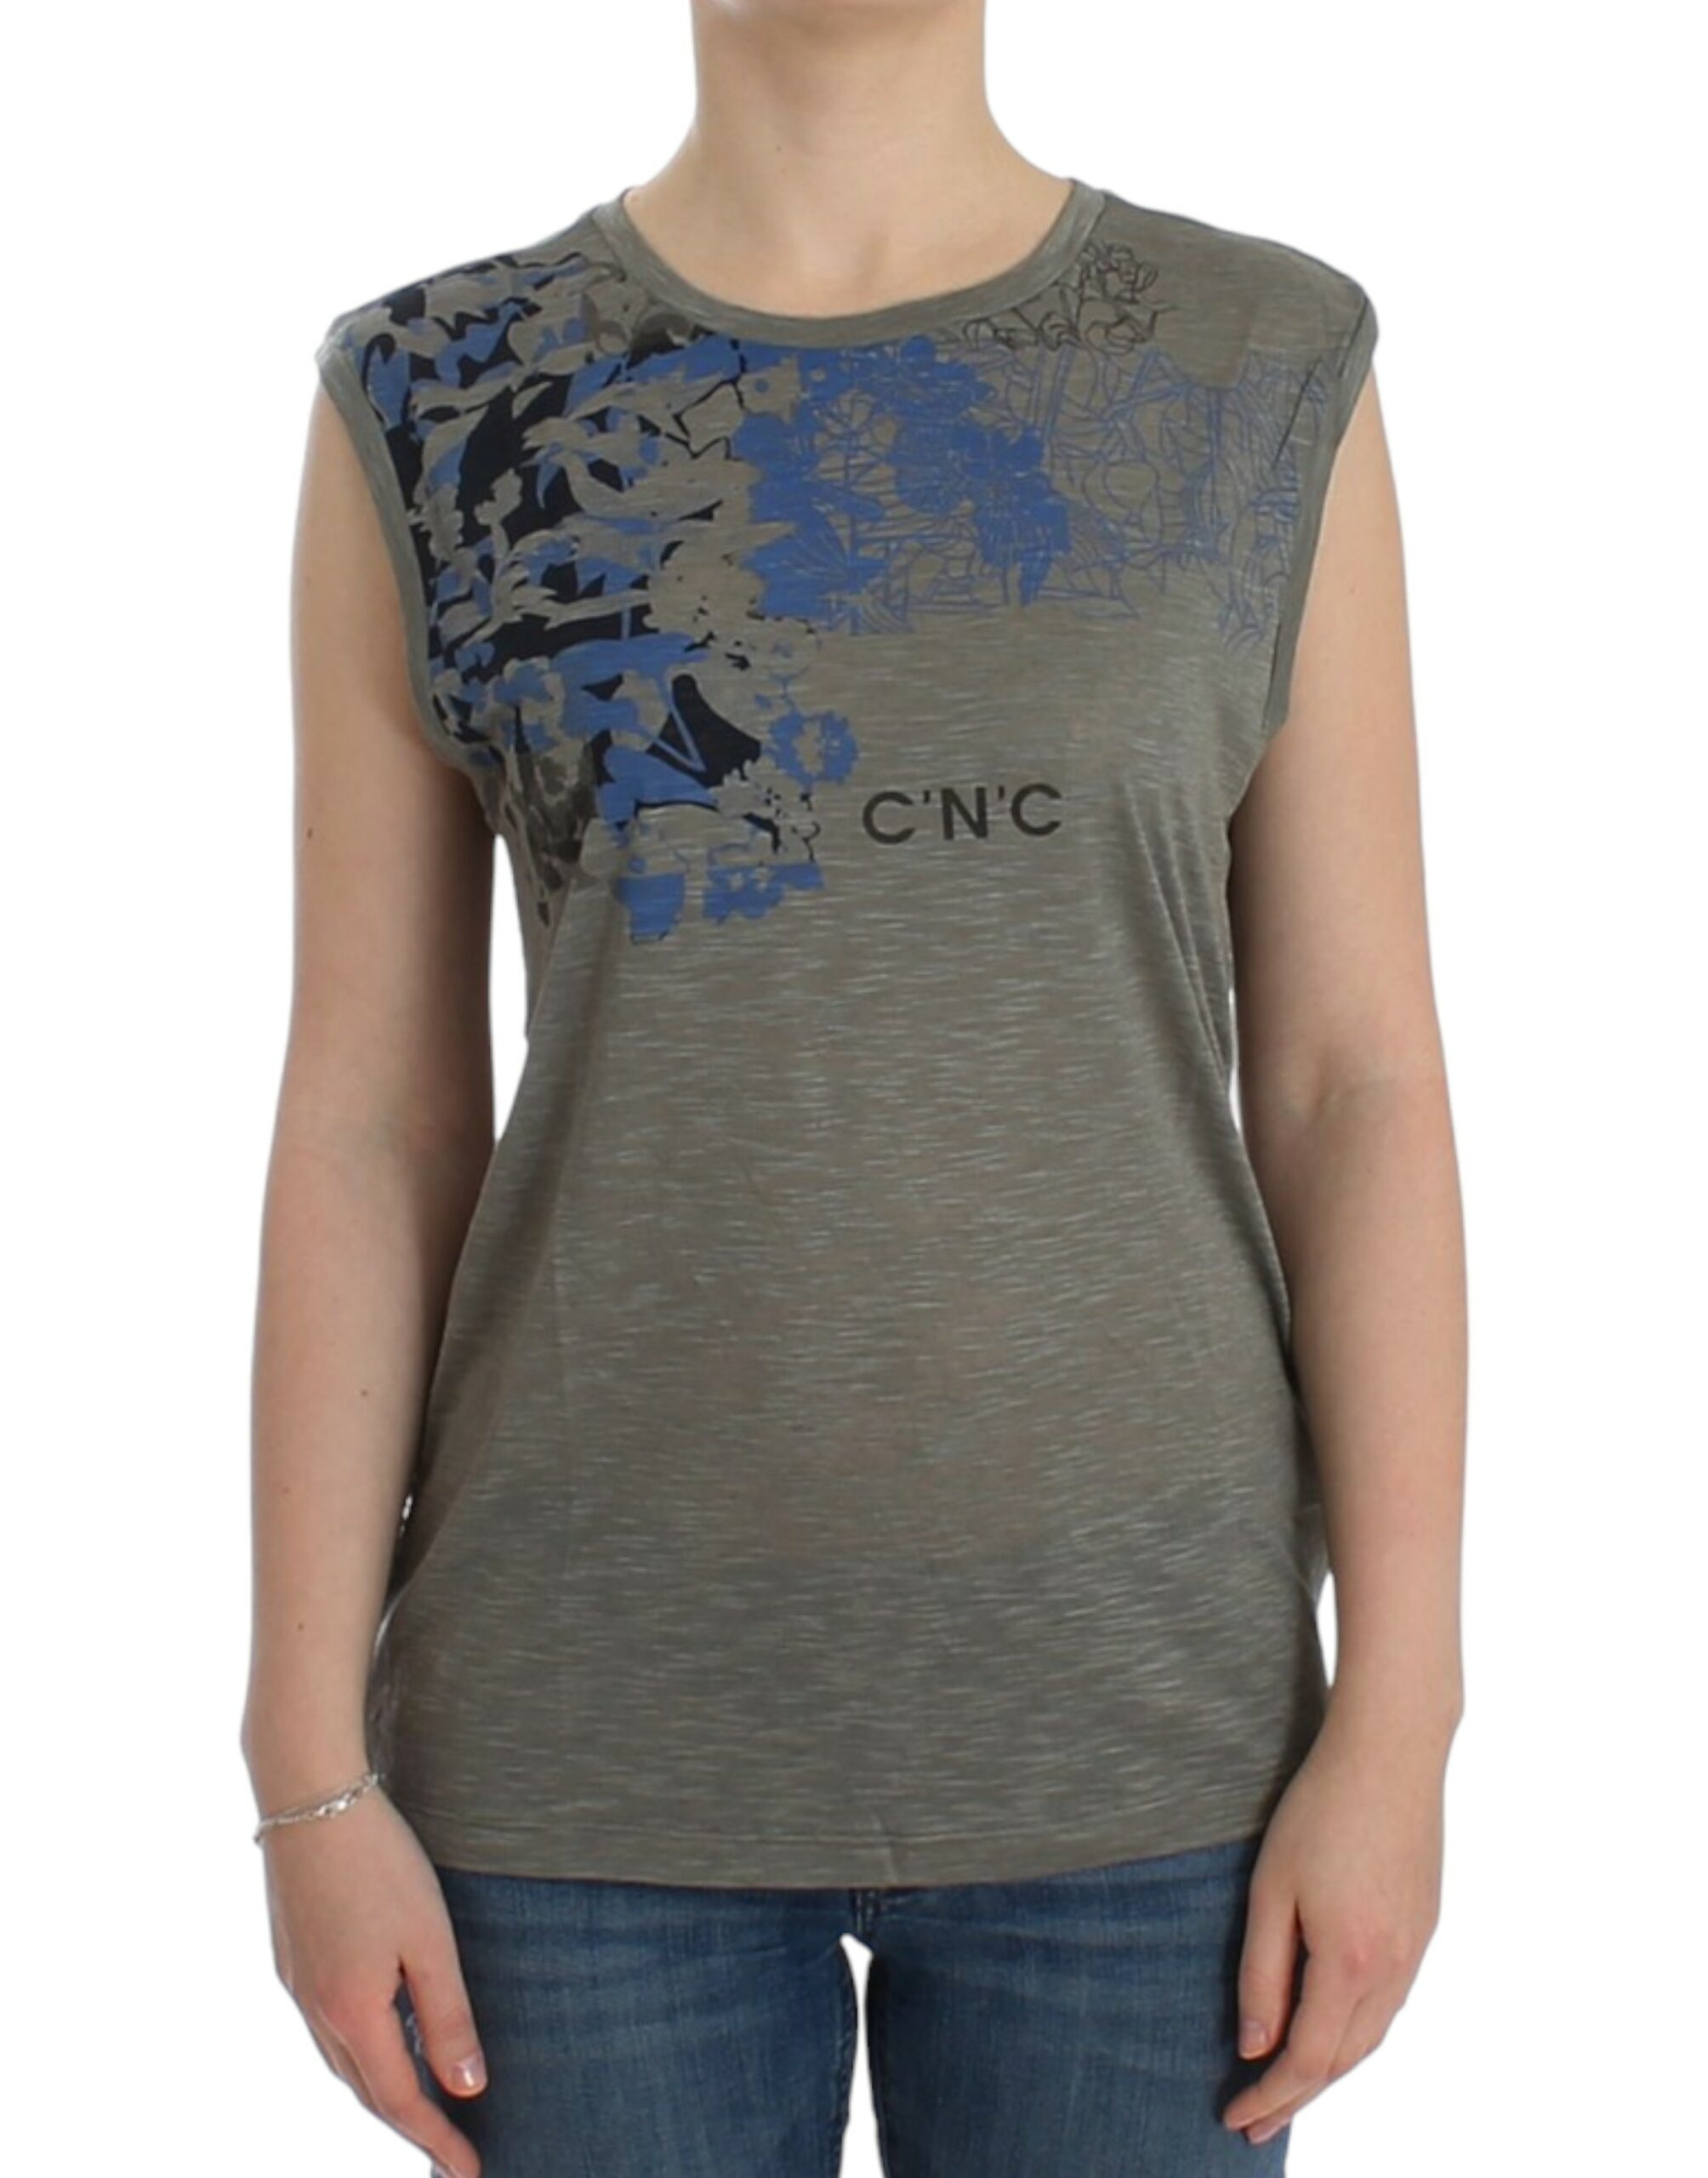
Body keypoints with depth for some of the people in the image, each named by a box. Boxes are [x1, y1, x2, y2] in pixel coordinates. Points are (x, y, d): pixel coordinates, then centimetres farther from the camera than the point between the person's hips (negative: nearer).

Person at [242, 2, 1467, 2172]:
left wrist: (1395, 1725, -6)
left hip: (1131, 1701, 0)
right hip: (598, 1715, 0)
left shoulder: (1269, 371, -1)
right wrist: (313, 1771, -4)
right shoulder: (434, 403, -1)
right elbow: (365, 1120, -1)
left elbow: (1357, 1083, -2)